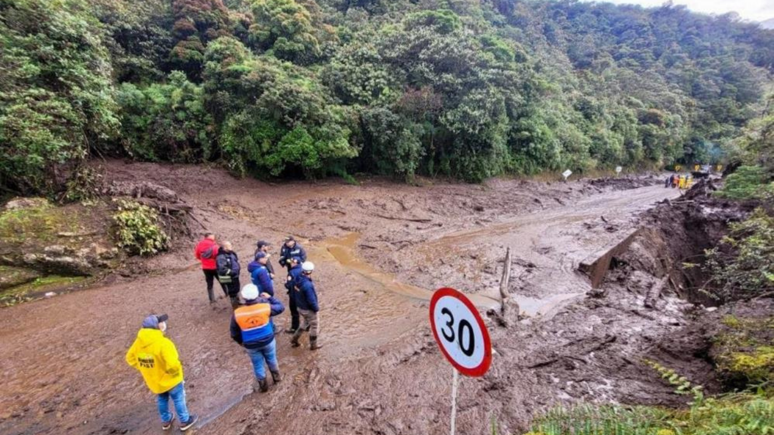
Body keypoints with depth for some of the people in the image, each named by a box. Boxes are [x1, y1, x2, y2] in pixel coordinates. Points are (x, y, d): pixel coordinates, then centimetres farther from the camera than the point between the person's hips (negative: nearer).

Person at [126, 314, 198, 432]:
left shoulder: (138, 342, -13)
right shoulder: (163, 343, -35)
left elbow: (130, 358, 2)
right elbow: (172, 364, -36)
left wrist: (146, 368, 9)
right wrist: (176, 373, -13)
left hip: (154, 381, 6)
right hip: (170, 379, -6)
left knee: (161, 400, 29)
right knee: (178, 400, 17)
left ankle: (165, 421, 48)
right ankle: (185, 421, 34)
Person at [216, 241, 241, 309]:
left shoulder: (231, 253, 2)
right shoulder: (221, 257, -26)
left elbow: (236, 261, 17)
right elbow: (222, 269, -33)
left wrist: (237, 271, 7)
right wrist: (231, 272, -26)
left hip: (235, 276, 9)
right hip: (228, 279, -9)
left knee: (236, 291, 26)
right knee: (232, 293, 5)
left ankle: (237, 303, 46)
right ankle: (235, 306, 21)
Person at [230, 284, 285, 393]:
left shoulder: (237, 313, -19)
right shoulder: (265, 307, -22)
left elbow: (234, 333, -4)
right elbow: (280, 307, -2)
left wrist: (241, 342, 15)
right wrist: (270, 297, 9)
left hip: (251, 345, 0)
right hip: (268, 341, 0)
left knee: (258, 365, 22)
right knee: (271, 359, 26)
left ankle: (263, 386, 39)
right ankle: (276, 377, 47)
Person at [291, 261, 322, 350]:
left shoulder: (298, 279, -9)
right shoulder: (308, 285, -35)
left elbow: (296, 294, 5)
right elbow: (311, 300, -28)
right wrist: (316, 309, -12)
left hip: (301, 307, 8)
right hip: (309, 310, -8)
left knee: (306, 324, 31)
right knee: (314, 327, 16)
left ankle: (294, 340, 37)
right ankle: (313, 345, 33)